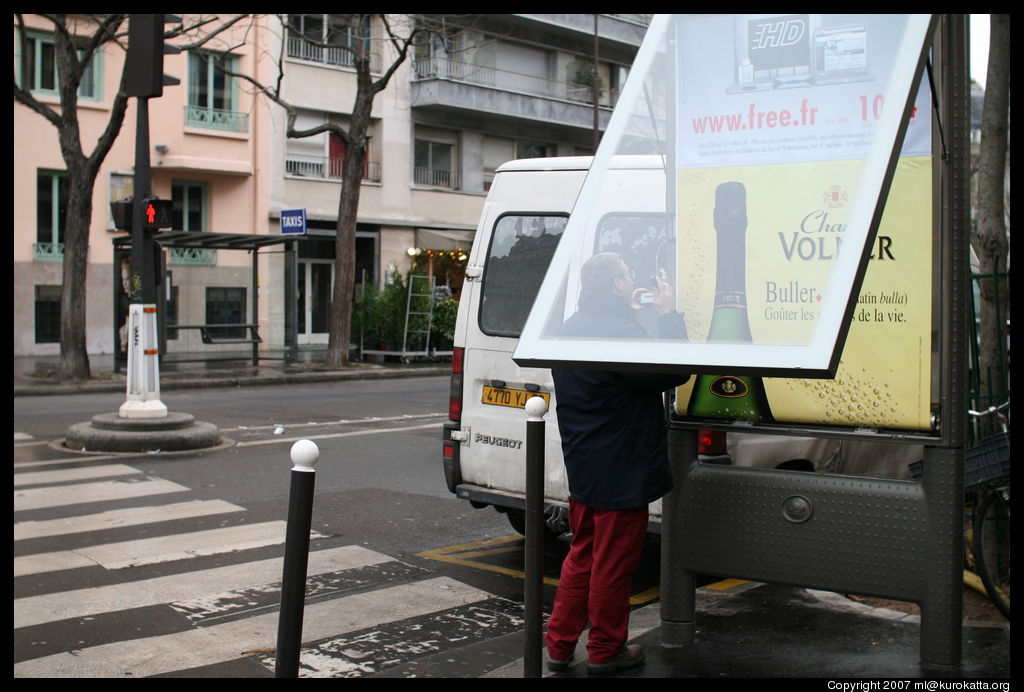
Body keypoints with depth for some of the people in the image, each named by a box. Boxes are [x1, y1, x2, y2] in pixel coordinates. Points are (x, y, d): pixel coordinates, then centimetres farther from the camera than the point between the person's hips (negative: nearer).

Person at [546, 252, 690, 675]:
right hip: (621, 475, -9)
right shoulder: (621, 334, -23)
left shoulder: (572, 330, 7)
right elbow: (675, 371, -19)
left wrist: (633, 314, 13)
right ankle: (605, 652, 19)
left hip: (582, 472, 9)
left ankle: (559, 645, 24)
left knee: (582, 557, 19)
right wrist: (668, 315, -10)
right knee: (613, 564, 6)